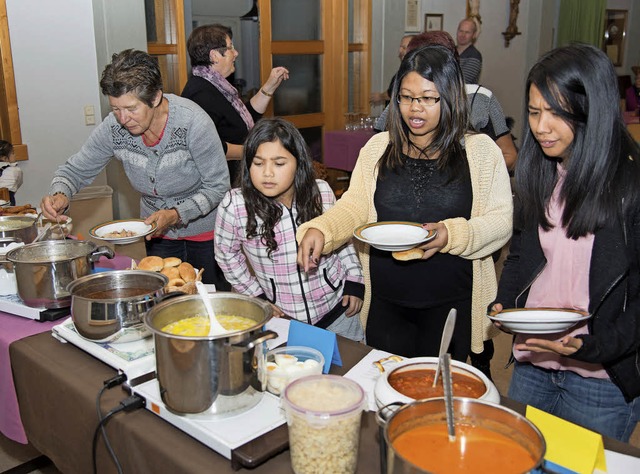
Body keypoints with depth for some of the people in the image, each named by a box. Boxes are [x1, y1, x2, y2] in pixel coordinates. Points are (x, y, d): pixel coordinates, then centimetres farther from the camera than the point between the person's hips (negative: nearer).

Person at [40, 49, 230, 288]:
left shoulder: (192, 121, -27)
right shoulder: (114, 126, -16)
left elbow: (217, 186, -20)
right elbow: (75, 170, -3)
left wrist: (176, 215, -31)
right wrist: (60, 195, -25)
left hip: (205, 232, -3)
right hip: (157, 232, 4)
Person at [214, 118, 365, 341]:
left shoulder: (322, 193, -10)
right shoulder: (234, 206, -18)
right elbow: (227, 255, 0)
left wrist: (354, 282, 5)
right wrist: (256, 295, -2)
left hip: (338, 311, 2)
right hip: (282, 320, -2)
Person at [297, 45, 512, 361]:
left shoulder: (481, 151, -3)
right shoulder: (378, 148, 5)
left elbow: (501, 220, -6)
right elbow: (353, 206, 2)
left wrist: (451, 234, -23)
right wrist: (319, 230, -18)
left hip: (451, 305, -2)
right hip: (385, 302, 2)